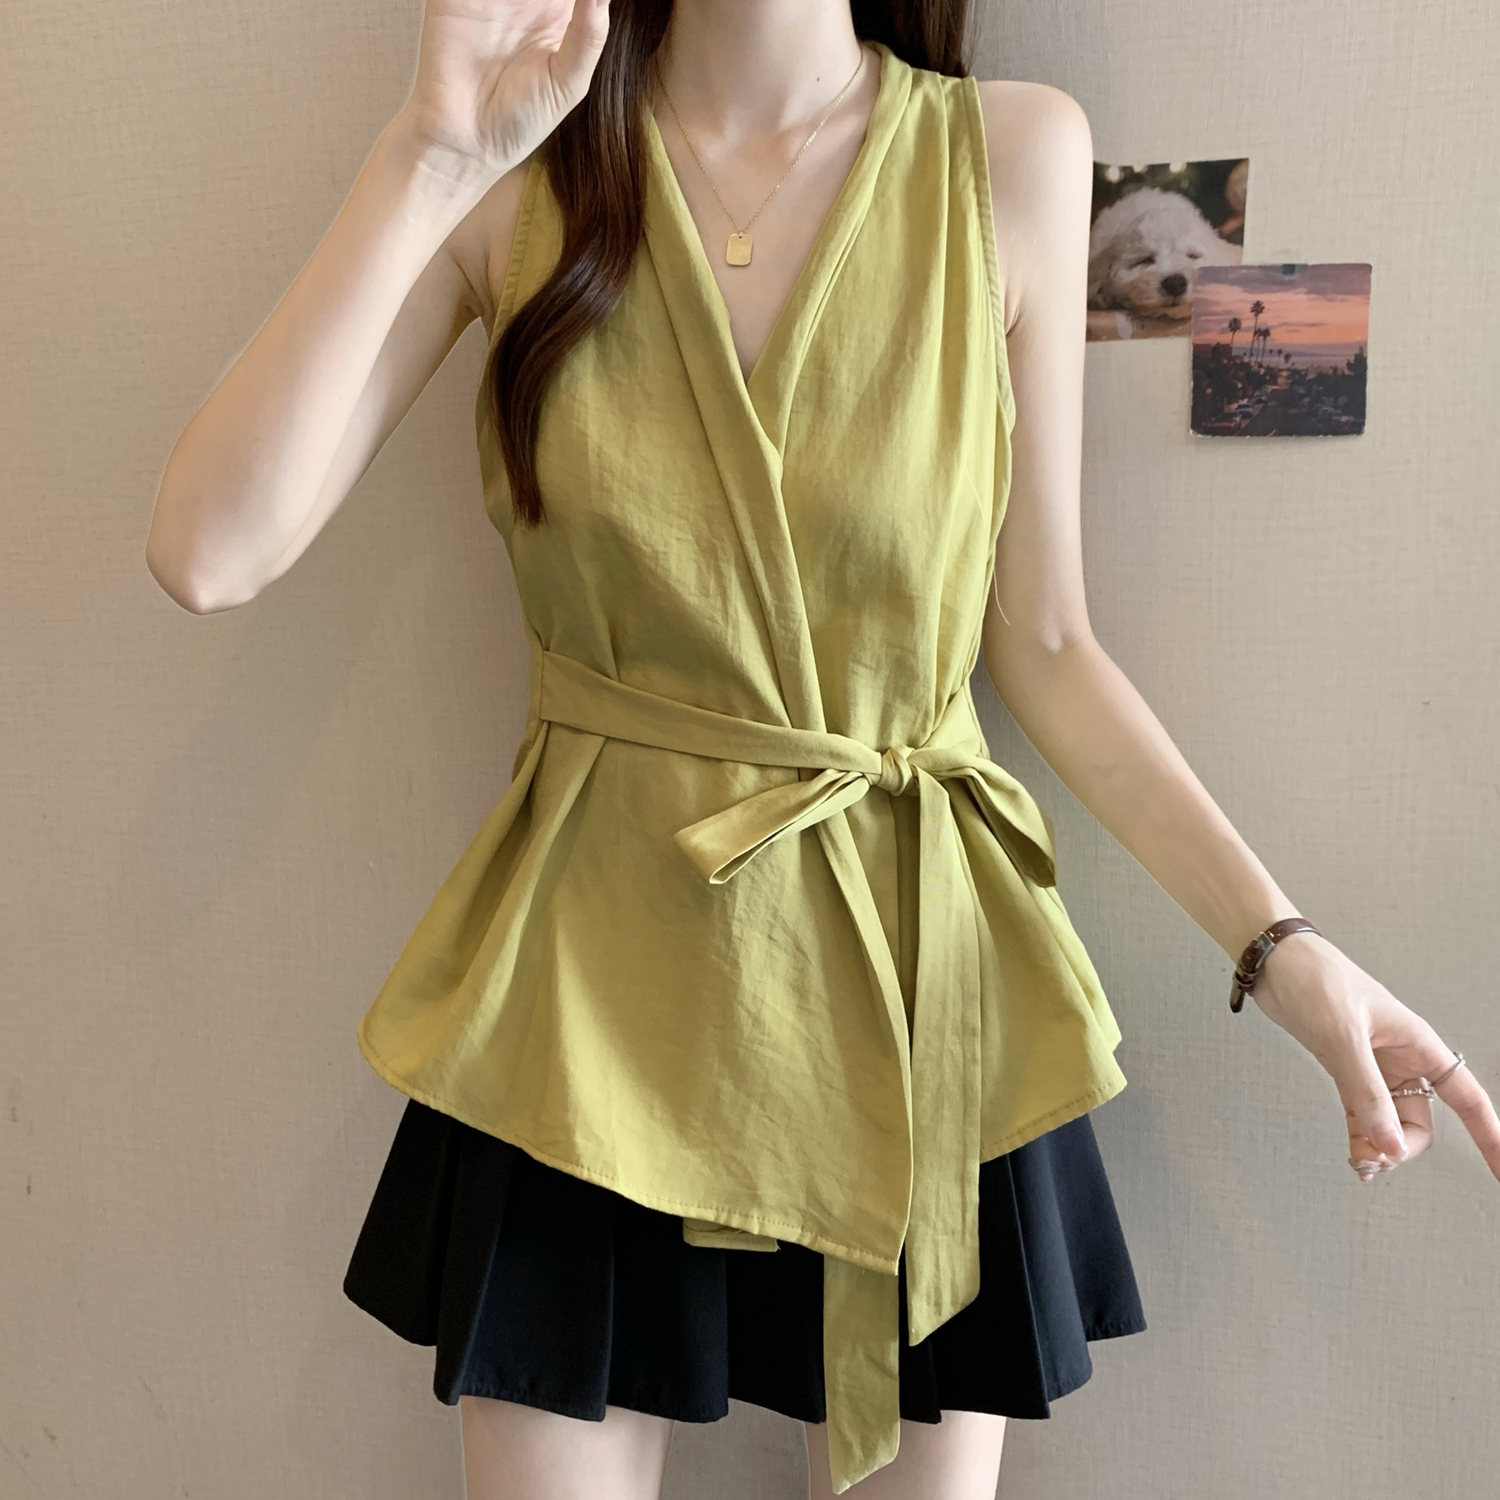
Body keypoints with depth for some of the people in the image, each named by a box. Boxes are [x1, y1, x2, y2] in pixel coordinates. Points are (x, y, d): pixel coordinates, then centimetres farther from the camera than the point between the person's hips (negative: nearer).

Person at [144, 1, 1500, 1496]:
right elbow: (207, 552, -14)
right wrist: (431, 157, -19)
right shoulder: (520, 168, -3)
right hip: (597, 990, 0)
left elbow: (1039, 641, 2)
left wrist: (1278, 945, -4)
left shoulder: (1014, 155, -3)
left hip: (923, 981, 1)